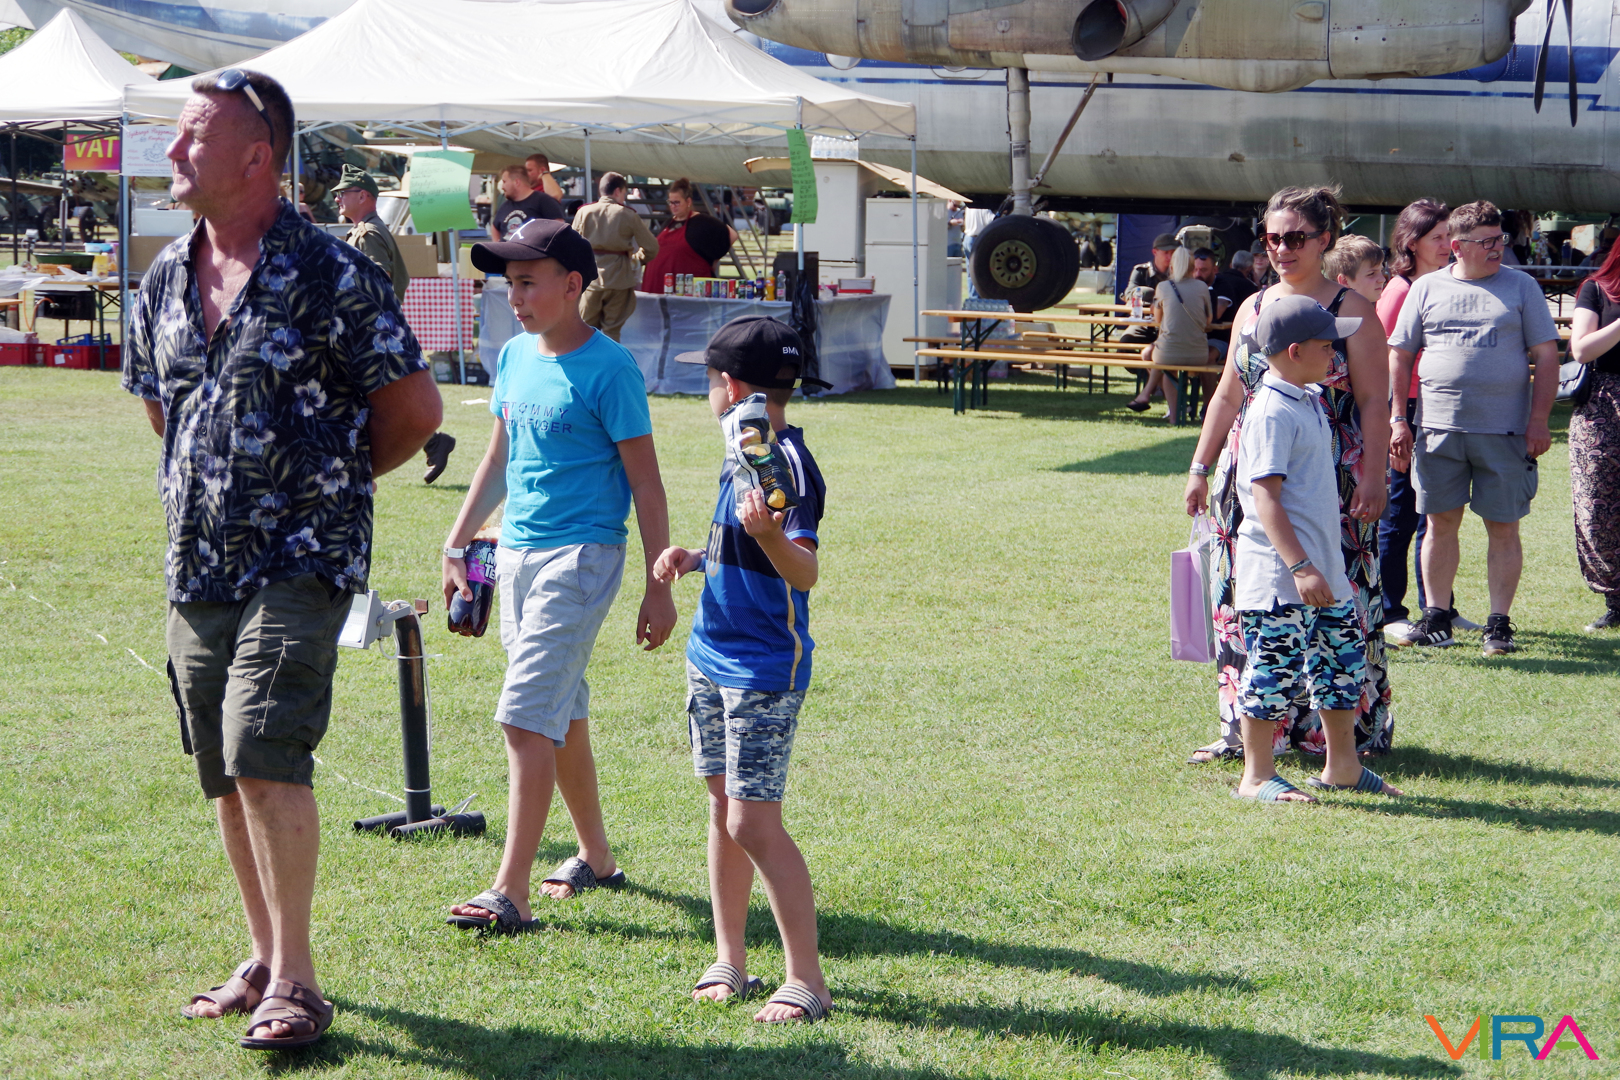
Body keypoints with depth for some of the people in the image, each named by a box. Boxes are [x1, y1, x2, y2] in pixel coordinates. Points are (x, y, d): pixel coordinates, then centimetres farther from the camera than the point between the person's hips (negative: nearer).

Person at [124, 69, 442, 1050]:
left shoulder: (329, 275, -11)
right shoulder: (167, 280, 9)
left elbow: (415, 407, -4)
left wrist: (330, 480, 5)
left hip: (300, 562, -7)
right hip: (196, 564, 7)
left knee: (266, 757, -17)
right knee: (226, 774, 11)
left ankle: (296, 981, -9)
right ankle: (266, 957, 24)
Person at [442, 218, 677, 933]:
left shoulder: (609, 370, -13)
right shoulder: (515, 357, 10)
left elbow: (645, 483, -11)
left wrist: (659, 588, -12)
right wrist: (456, 546, 18)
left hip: (581, 555, -8)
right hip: (516, 552, 8)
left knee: (525, 717, -15)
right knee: (561, 716, 16)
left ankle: (510, 893, -16)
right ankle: (595, 859, 31)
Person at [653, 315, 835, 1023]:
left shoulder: (789, 465, -19)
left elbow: (805, 573, -30)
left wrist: (769, 535, -47)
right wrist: (694, 558, 11)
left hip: (765, 670, -10)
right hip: (713, 658, 10)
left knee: (754, 824, -10)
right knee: (722, 810, 14)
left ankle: (806, 980, -4)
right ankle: (729, 962, 23)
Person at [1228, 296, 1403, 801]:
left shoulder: (1308, 401, 14)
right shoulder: (1272, 413, -16)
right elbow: (1265, 496, -21)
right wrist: (1300, 567, -26)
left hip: (1320, 565, 10)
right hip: (1277, 573, -10)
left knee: (1345, 655, 14)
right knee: (1275, 665, -4)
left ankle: (1342, 766, 26)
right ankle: (1257, 775, 6)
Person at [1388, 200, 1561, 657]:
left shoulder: (1521, 286, 6)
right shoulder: (1427, 289, 9)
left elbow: (1546, 355, 4)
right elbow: (1399, 356, 12)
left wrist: (1538, 422, -4)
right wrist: (1399, 421, 6)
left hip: (1504, 431, -1)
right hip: (1439, 429, 1)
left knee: (1503, 528, 0)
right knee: (1441, 522, 6)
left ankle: (1499, 623, 7)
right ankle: (1436, 618, 16)